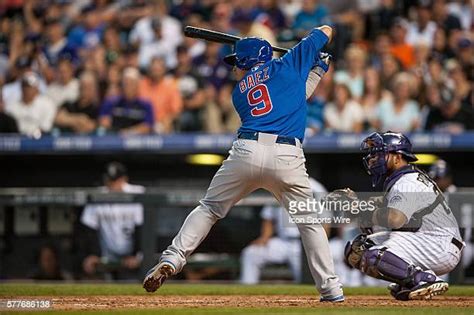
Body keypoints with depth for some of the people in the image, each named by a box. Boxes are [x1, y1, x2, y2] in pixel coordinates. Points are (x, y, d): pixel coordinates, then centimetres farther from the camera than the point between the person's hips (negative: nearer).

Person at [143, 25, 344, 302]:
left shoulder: (240, 91, 25)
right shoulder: (288, 65, 17)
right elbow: (326, 31, 26)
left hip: (247, 151, 1)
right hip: (288, 156, -1)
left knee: (209, 209, 19)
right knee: (309, 221, 14)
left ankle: (172, 259, 4)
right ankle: (331, 289, 8)